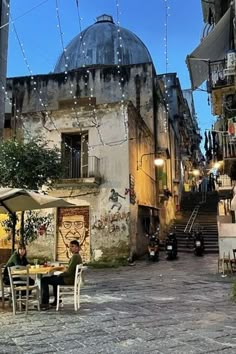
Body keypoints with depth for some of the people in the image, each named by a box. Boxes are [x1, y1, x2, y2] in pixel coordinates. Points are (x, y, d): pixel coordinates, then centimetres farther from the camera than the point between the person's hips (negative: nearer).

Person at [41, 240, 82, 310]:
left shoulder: (75, 256, -21)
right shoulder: (78, 256, 9)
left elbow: (69, 271, -25)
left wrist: (60, 275, -8)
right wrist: (61, 274, 8)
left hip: (70, 280, -11)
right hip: (72, 278, 11)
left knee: (44, 280, -9)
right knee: (53, 277, 36)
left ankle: (45, 304, -5)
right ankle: (56, 300, 38)